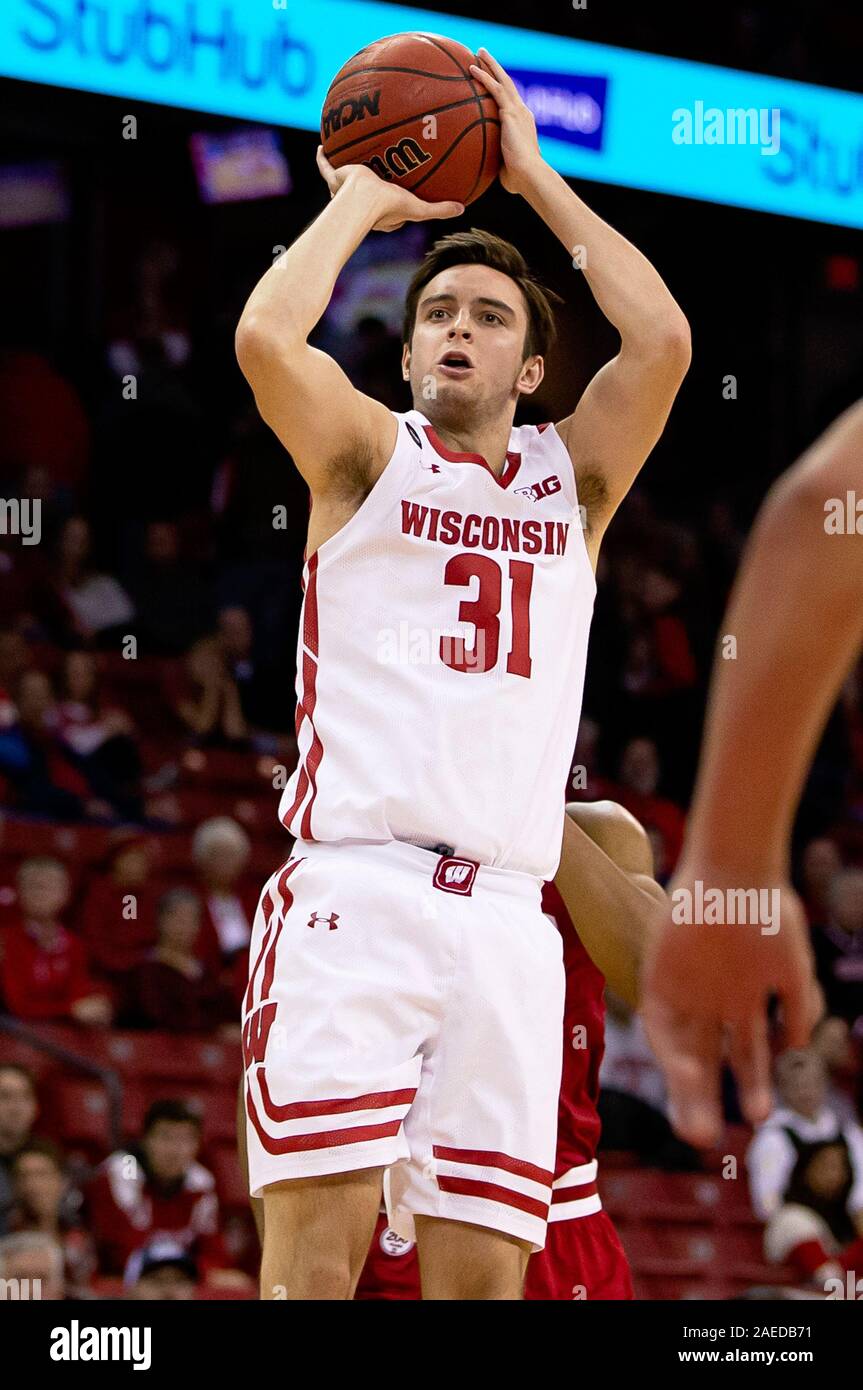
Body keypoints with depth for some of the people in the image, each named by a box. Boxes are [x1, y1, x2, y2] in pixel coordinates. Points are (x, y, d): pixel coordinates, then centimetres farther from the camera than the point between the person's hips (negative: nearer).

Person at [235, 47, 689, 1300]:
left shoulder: (572, 478, 18)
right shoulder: (369, 456, 11)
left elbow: (663, 340, 1)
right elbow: (266, 336, -9)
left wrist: (533, 180, 8)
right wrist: (361, 199, 6)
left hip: (505, 916, 3)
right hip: (353, 890, -3)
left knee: (483, 1270, -5)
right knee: (316, 1253, -18)